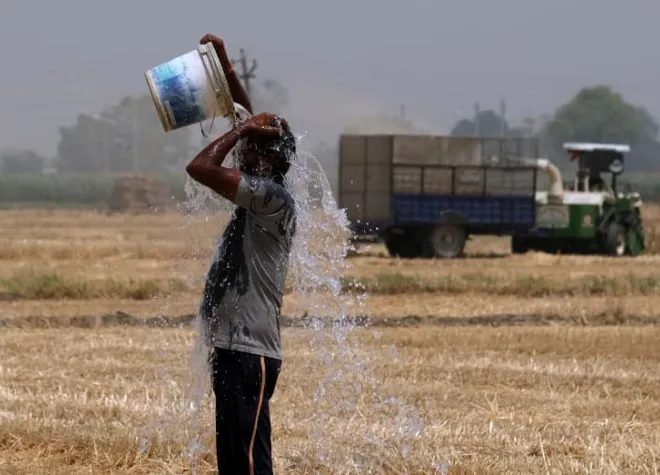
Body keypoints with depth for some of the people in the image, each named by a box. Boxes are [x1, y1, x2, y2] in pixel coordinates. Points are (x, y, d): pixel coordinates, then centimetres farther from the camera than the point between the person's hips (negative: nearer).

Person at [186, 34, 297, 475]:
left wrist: (241, 131, -9)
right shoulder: (260, 196, 13)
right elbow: (251, 120, 24)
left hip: (249, 354, -10)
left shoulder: (273, 198, -14)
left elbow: (199, 168, -22)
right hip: (232, 349, 10)